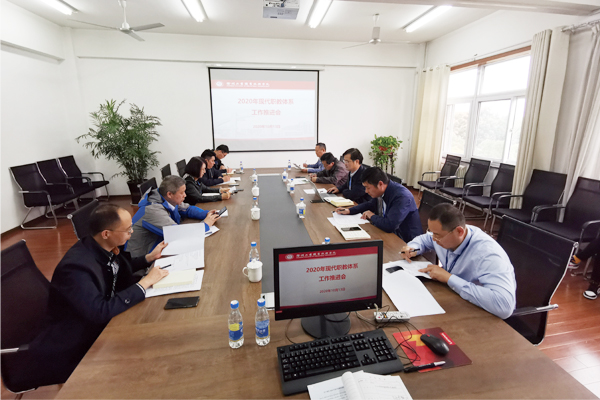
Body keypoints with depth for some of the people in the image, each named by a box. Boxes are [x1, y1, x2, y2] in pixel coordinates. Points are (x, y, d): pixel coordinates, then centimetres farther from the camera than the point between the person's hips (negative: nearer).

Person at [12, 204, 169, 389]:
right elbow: (100, 312, -35)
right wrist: (145, 282, -28)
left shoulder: (105, 248, -7)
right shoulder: (76, 265, -29)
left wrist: (149, 258, 5)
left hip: (100, 327, 7)